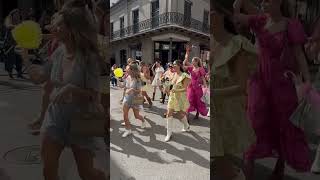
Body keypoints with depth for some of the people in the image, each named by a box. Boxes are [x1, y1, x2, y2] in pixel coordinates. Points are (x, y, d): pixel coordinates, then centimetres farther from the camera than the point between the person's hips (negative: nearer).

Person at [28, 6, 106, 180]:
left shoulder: (89, 58, -19)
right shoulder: (58, 52, -1)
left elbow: (94, 97, -20)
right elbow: (38, 77, 13)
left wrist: (72, 88, -34)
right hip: (55, 116, 5)